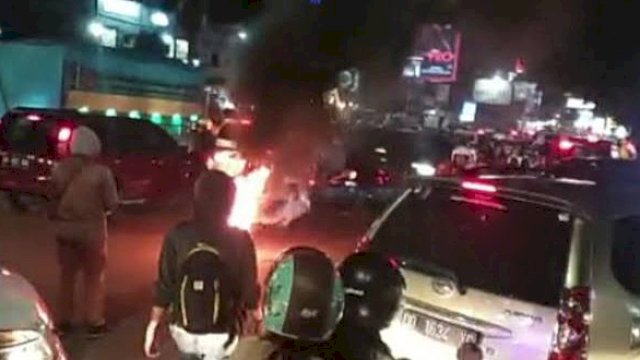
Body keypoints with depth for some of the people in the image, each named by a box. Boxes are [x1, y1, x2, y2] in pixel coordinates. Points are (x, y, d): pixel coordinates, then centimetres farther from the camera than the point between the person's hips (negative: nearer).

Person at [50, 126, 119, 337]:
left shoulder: (59, 170, -6)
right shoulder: (101, 172, -16)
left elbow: (52, 199, 1)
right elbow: (111, 204, -11)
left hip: (64, 229, 4)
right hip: (91, 230, -3)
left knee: (67, 275, 18)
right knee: (94, 276, 11)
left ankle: (64, 321, 24)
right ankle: (95, 323, 14)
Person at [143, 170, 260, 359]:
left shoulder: (178, 236, -10)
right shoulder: (239, 240, -15)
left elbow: (164, 287, -6)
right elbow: (249, 292, -9)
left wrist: (154, 326, 4)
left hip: (183, 330, 3)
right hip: (219, 336, -3)